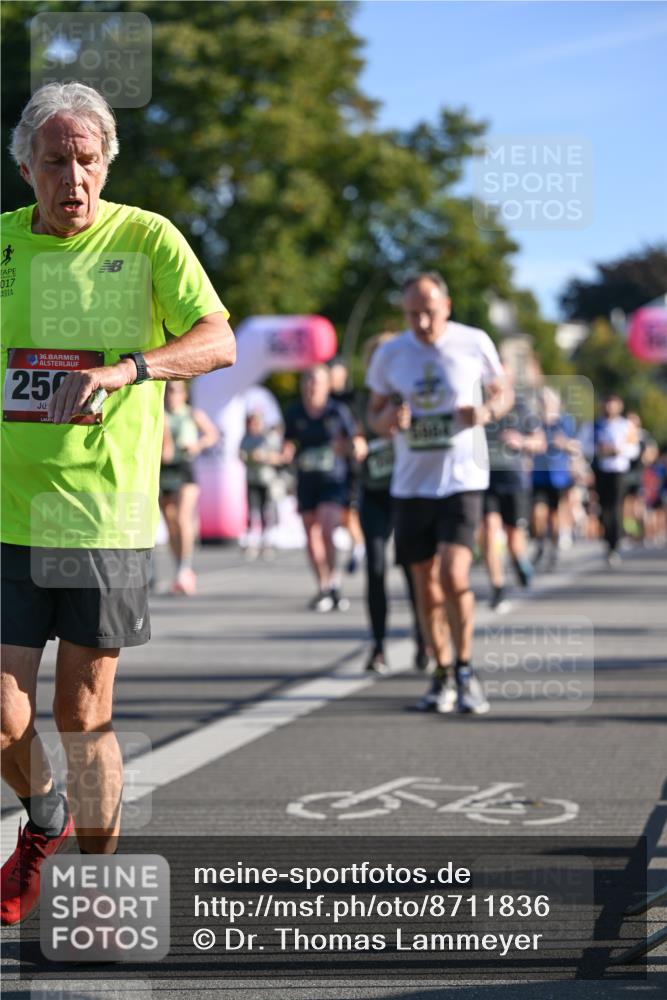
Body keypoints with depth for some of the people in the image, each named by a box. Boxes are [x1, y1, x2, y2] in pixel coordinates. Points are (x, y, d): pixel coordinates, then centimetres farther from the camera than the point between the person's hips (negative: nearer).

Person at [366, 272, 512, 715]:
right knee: (426, 583, 8)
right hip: (411, 483, 3)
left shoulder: (474, 344, -4)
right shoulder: (389, 355, 1)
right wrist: (388, 420, -12)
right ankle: (443, 674, 23)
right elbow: (375, 413, 12)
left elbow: (503, 392, 9)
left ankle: (465, 669, -1)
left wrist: (487, 412, -14)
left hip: (462, 479, -3)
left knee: (454, 575, -18)